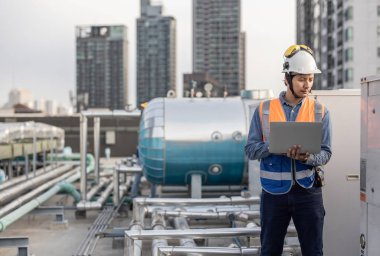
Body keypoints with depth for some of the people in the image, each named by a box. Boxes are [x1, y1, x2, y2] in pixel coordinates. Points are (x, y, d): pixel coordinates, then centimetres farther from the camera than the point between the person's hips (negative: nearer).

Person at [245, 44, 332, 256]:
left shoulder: (320, 112, 2)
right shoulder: (264, 110, 1)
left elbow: (326, 153, -1)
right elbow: (251, 149, -1)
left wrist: (307, 158, -22)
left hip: (308, 191, 0)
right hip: (274, 191, 0)